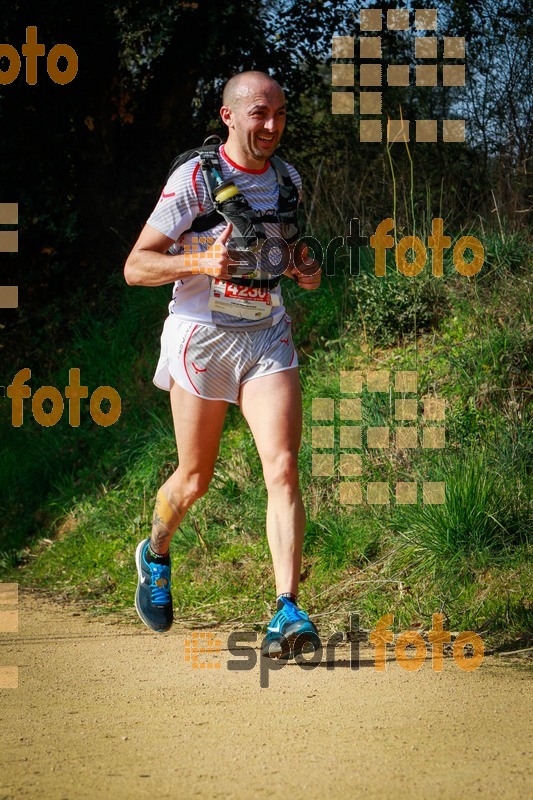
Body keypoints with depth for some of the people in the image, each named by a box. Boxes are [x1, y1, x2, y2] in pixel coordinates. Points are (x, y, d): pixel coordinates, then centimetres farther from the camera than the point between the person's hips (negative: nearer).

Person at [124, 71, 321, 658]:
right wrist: (199, 263, -26)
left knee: (282, 468, -14)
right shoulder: (193, 179, -10)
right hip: (202, 337, -3)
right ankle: (155, 556, 41)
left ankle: (287, 611, -17)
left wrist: (307, 271, 2)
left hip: (268, 338, 3)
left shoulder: (288, 180, 6)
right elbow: (136, 267, -9)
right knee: (194, 480, 9)